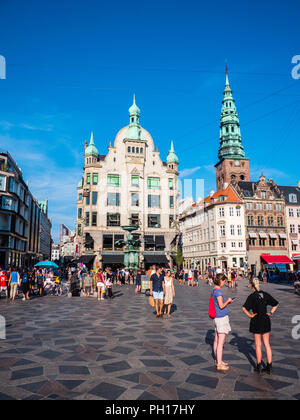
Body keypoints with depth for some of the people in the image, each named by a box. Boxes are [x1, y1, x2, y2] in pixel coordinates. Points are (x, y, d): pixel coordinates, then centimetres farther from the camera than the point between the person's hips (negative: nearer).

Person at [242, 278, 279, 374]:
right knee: (267, 344, 12)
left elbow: (244, 308, -23)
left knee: (258, 345, 7)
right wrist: (271, 313, 9)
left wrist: (250, 315, -11)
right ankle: (269, 367, 16)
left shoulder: (252, 296, -12)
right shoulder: (265, 295, 1)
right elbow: (276, 304, 10)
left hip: (256, 321, -4)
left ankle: (259, 367, 16)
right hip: (266, 320, 4)